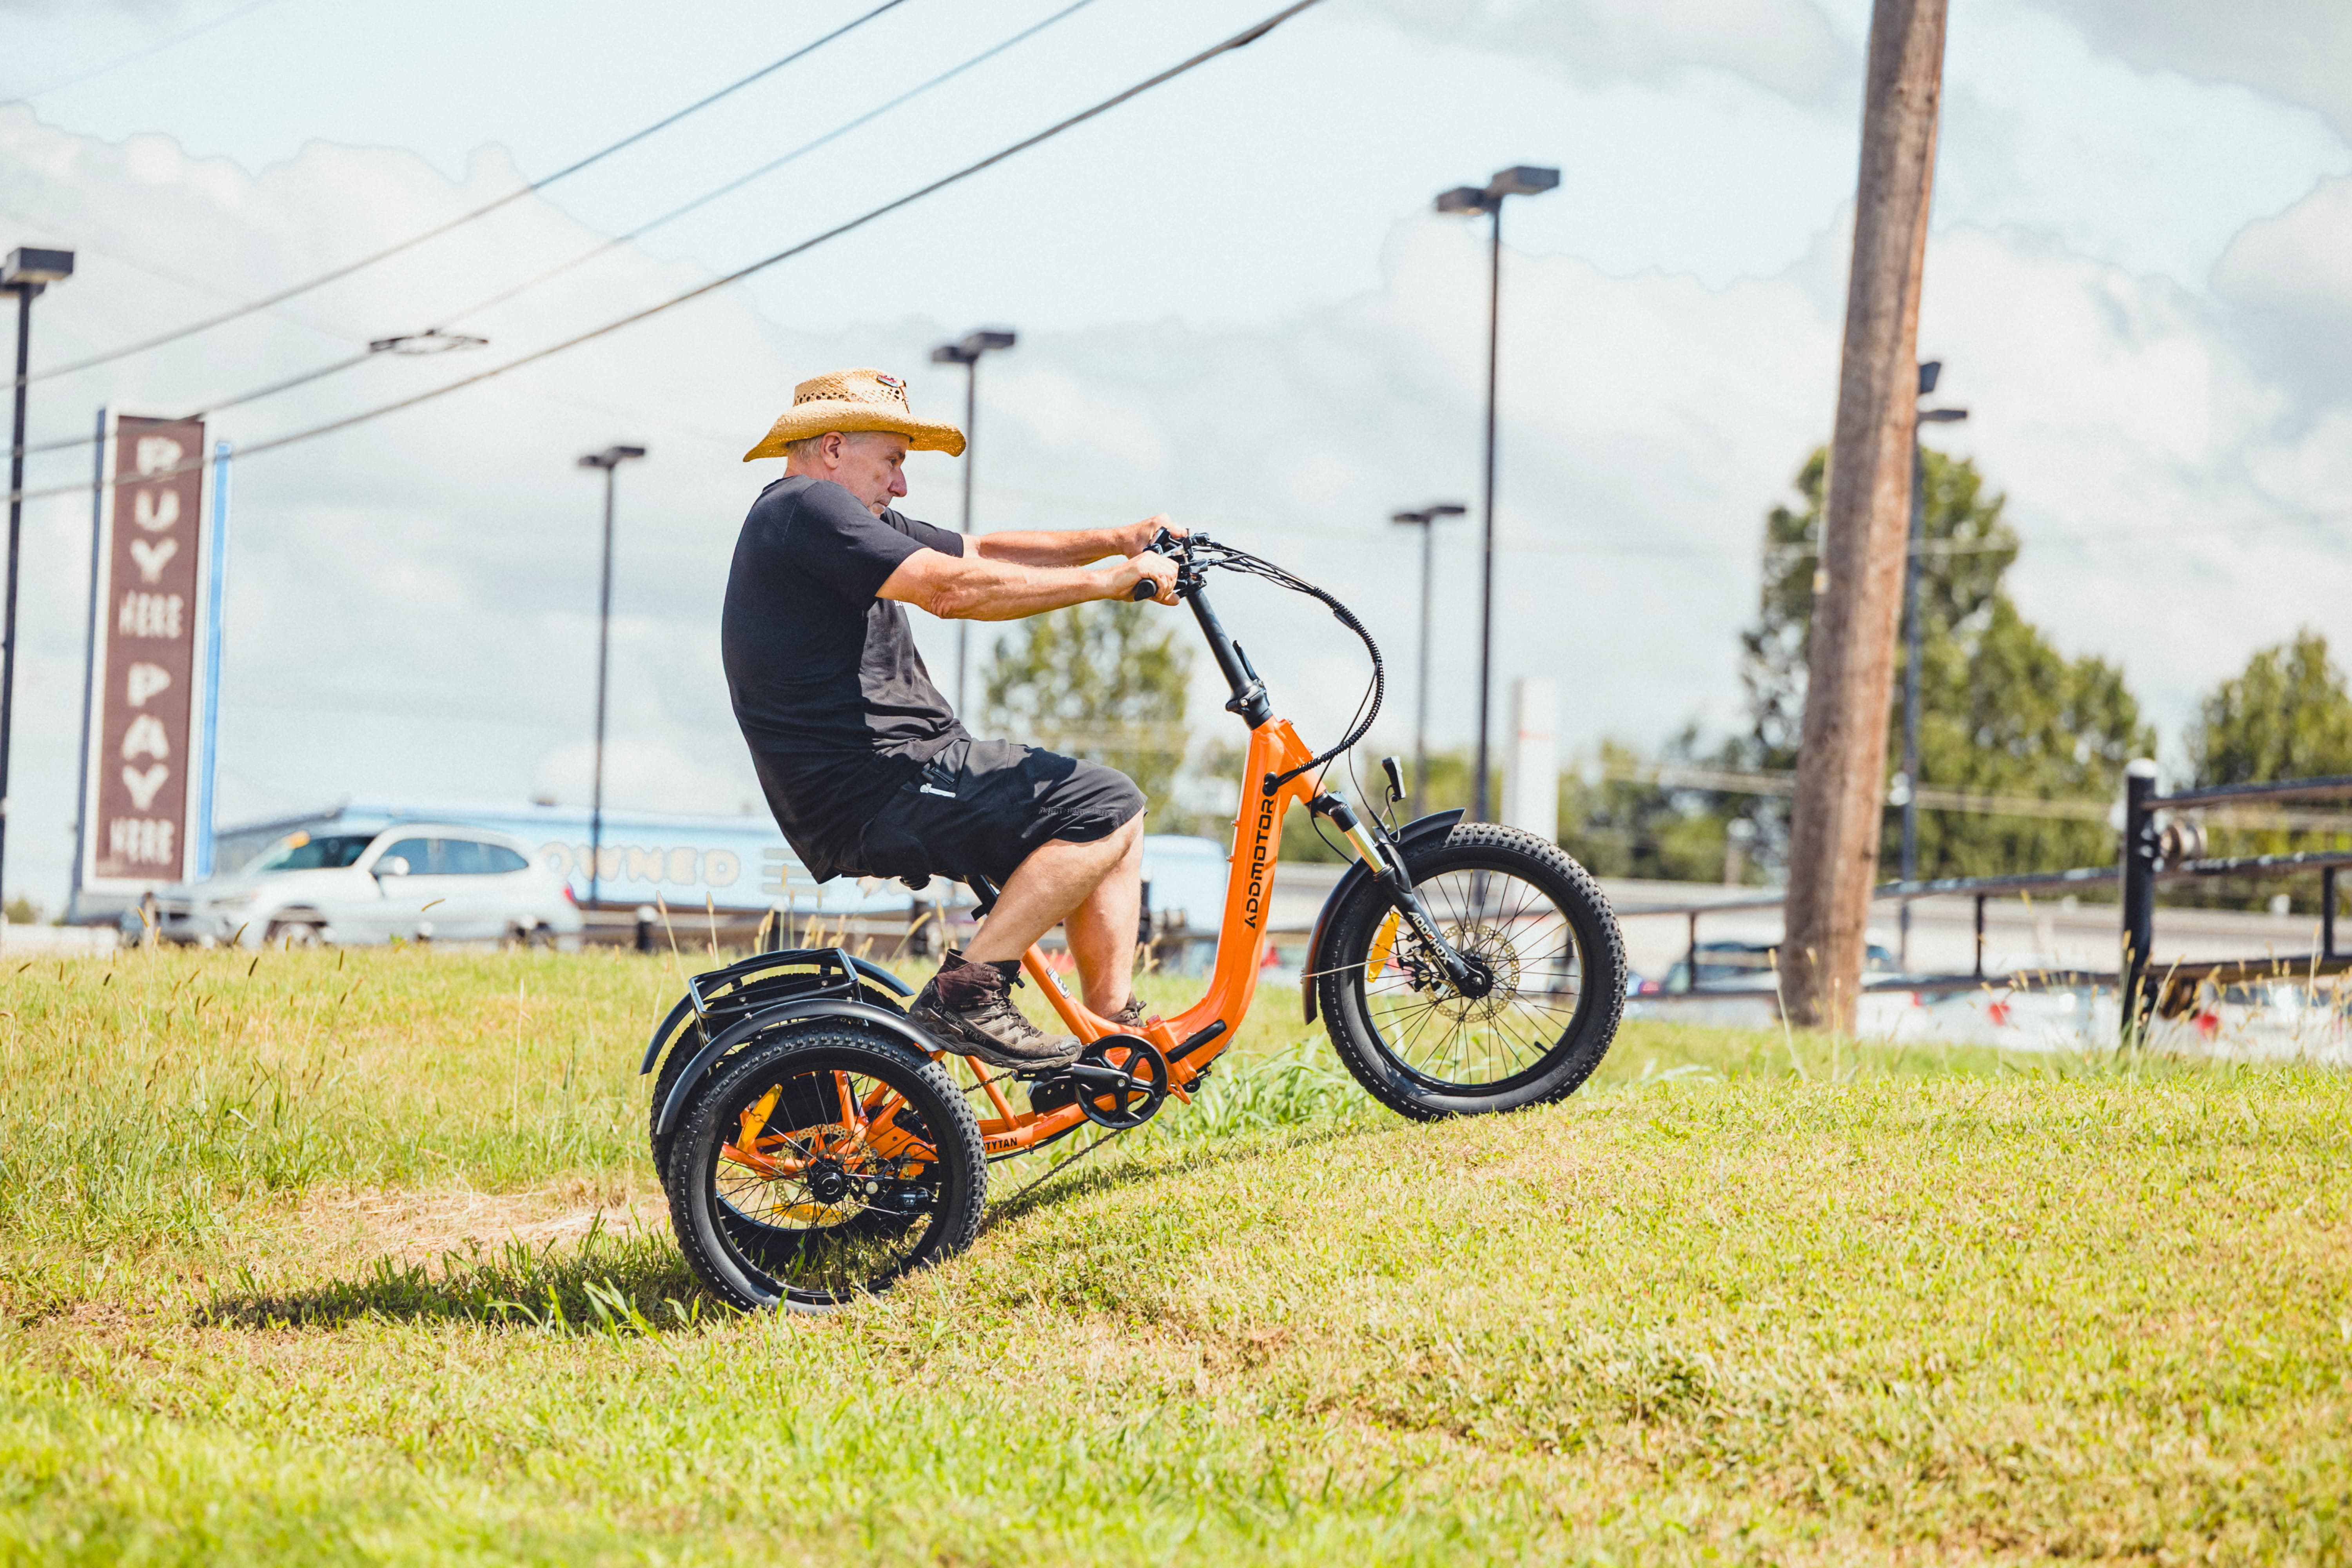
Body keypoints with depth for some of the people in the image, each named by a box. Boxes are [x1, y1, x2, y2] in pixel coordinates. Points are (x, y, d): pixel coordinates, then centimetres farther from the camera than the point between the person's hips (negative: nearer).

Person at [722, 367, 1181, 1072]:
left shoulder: (851, 520, 23)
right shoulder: (806, 508, -11)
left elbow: (980, 551, 20)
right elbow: (953, 588, -20)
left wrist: (1112, 540, 8)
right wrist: (1107, 581, -15)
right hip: (872, 793, -11)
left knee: (1114, 826, 13)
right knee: (1105, 807, -17)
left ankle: (1117, 1040, 10)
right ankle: (968, 992, -18)